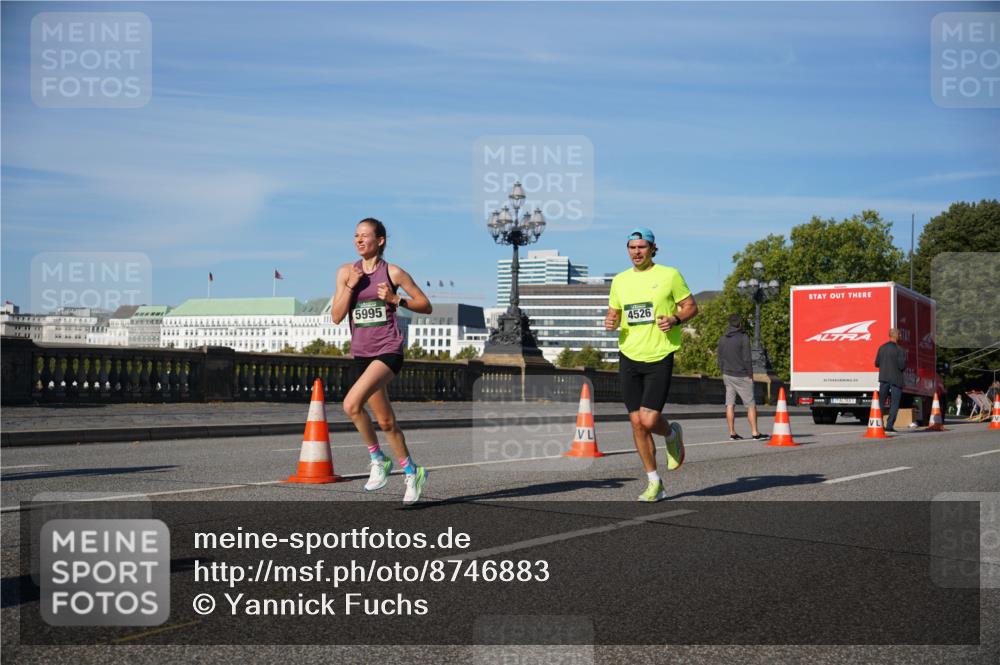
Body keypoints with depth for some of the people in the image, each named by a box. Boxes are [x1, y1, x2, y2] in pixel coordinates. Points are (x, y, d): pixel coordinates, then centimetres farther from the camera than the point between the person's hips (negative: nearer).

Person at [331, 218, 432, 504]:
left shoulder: (393, 273, -3)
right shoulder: (346, 272, 6)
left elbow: (426, 306, 2)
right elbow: (336, 316, 1)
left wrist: (396, 299, -12)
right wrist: (350, 286, -10)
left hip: (388, 351, -5)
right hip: (362, 353, 5)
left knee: (351, 404, -24)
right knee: (385, 421, 12)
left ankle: (378, 460, -6)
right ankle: (412, 472, 29)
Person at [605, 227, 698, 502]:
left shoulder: (669, 275, -2)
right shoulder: (619, 280, 10)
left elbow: (691, 307, 3)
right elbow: (613, 313, 19)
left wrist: (675, 319, -16)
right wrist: (610, 323, -4)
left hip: (659, 358, -4)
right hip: (629, 357, 4)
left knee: (649, 420, -15)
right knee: (636, 422, 2)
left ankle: (672, 434, 23)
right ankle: (654, 483, 15)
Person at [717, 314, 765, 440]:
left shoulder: (722, 339, 8)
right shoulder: (743, 338, -10)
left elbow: (719, 359, 12)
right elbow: (747, 359, -13)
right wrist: (750, 375, -5)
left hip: (727, 375, 5)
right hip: (741, 376, -5)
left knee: (730, 405, 4)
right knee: (751, 405, 1)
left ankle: (732, 433, 4)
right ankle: (755, 433, -2)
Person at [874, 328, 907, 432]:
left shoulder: (882, 348, 3)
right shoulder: (900, 350, -12)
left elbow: (877, 363, 7)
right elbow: (902, 366, -15)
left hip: (884, 378, 4)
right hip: (896, 379, -4)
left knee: (881, 402, 11)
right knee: (894, 404, 3)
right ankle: (889, 425, -3)